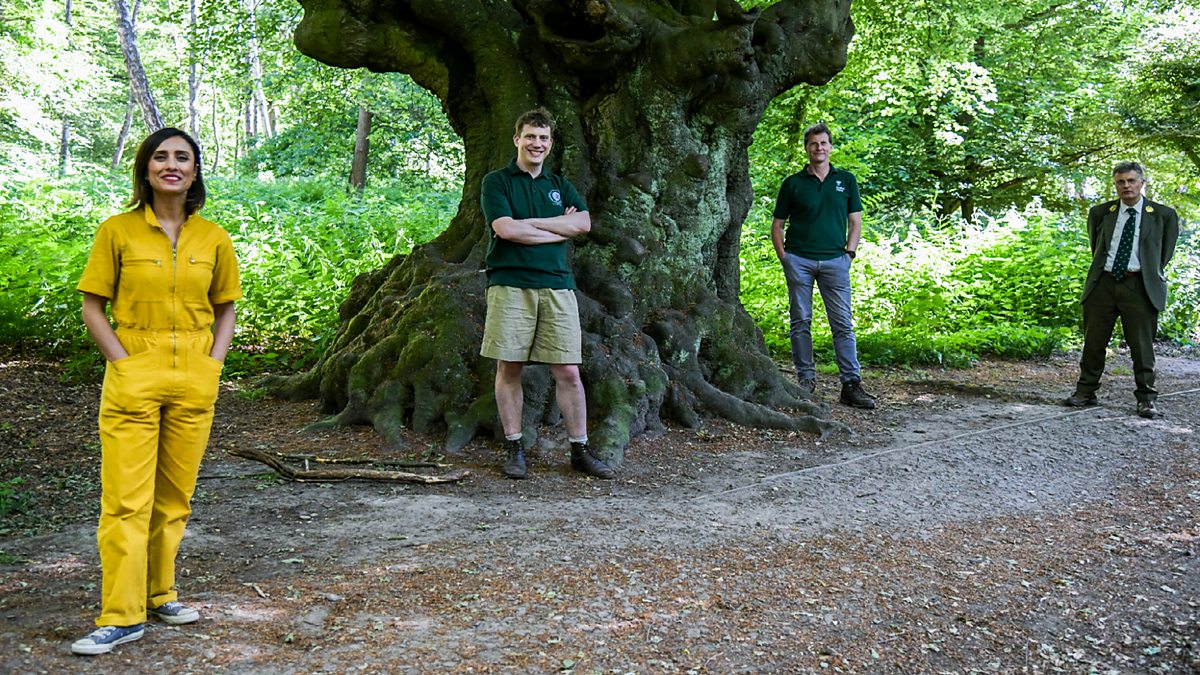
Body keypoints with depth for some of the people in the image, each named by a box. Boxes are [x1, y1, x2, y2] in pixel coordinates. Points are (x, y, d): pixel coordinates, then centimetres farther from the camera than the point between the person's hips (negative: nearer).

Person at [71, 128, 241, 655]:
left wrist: (215, 362, 2)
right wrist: (121, 361, -8)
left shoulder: (213, 239, 5)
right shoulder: (118, 231, -2)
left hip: (194, 381, 3)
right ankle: (121, 616, 1)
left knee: (175, 495, 11)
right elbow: (92, 306, 1)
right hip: (134, 377, -3)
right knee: (127, 499, -5)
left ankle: (159, 594, 25)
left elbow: (225, 308, 14)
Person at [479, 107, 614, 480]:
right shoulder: (496, 181, 6)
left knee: (568, 372, 1)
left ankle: (580, 449, 9)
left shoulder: (560, 185, 19)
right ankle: (514, 448, 11)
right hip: (510, 284, -3)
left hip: (556, 285, 3)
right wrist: (559, 229, -3)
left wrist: (529, 223, -5)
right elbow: (505, 228, -11)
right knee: (509, 369, 0)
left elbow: (583, 223, 2)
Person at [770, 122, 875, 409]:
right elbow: (777, 224, 9)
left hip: (835, 260, 0)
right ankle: (806, 380, 12)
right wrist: (783, 256, -1)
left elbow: (855, 222, 11)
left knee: (843, 324, -3)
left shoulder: (846, 180, 10)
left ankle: (851, 384, -1)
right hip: (799, 259, 0)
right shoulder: (792, 183, 6)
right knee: (801, 322, 3)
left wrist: (849, 253, -1)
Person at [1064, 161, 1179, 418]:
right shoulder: (1100, 212, 9)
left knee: (1142, 345, -1)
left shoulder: (1163, 214, 4)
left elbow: (1166, 252, 15)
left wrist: (1154, 273, 15)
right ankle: (1085, 392, 16)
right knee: (1093, 342, 7)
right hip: (1103, 283, 2)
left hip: (1139, 286, -2)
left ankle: (1146, 399, 7)